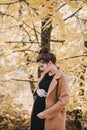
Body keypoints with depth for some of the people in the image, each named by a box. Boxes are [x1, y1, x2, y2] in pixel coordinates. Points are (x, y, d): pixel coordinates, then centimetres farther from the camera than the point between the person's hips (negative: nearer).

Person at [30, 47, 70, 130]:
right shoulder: (45, 74, 8)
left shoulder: (61, 77, -15)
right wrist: (37, 91, -3)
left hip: (51, 117, -7)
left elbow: (64, 100, -17)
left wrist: (46, 113, -18)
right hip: (37, 112, 7)